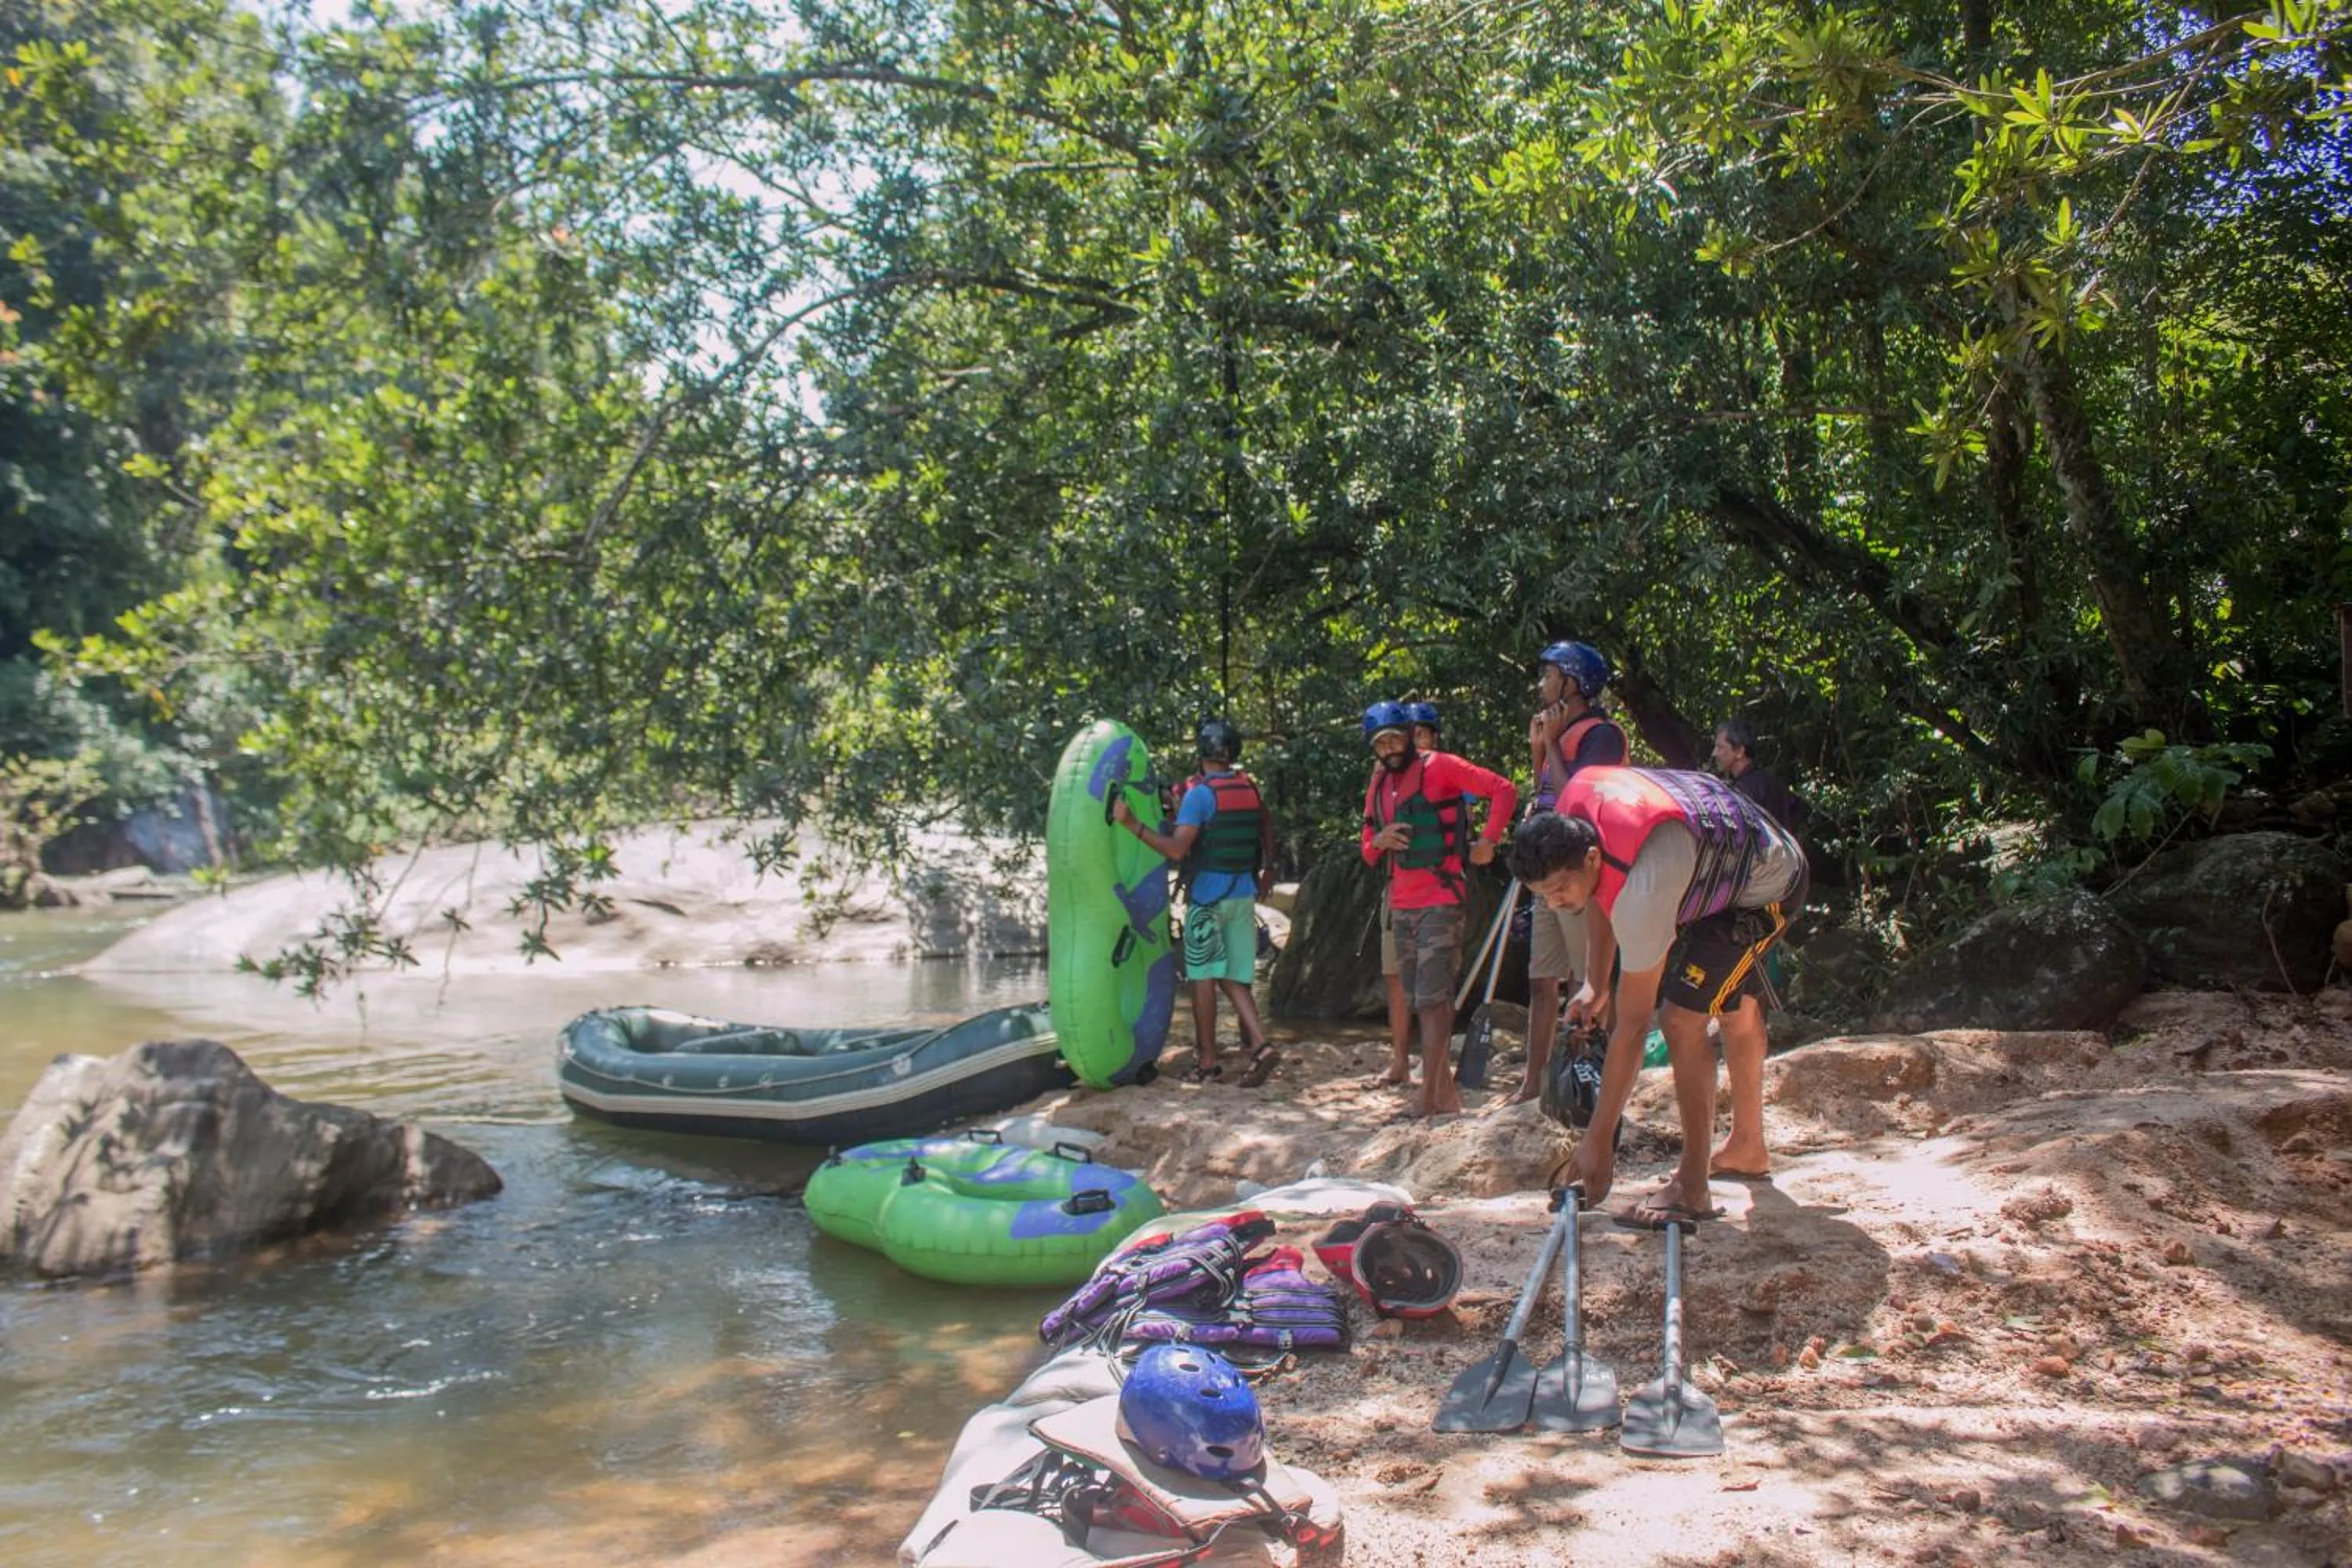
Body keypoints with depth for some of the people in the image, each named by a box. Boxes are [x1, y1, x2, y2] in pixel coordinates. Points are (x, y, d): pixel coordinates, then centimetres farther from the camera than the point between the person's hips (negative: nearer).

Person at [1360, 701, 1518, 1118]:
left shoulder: (1440, 767, -6)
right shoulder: (1378, 786, 13)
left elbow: (1504, 790, -8)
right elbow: (1369, 854, 18)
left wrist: (1487, 841, -14)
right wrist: (1379, 841, -4)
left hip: (1441, 901, -7)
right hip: (1401, 906, 7)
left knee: (1432, 998, -11)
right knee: (1417, 1000, 9)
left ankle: (1429, 1093, -10)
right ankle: (1444, 1087, 17)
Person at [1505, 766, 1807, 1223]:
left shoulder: (1641, 890, -43)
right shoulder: (1570, 816, -22)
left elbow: (1631, 1026, -37)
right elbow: (1601, 900, 1)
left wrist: (1599, 1141, -33)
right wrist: (1594, 984, -9)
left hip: (1766, 890, -10)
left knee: (1682, 1022, -19)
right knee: (1737, 1008, 24)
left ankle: (1692, 1190, -10)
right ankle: (1747, 1149, 44)